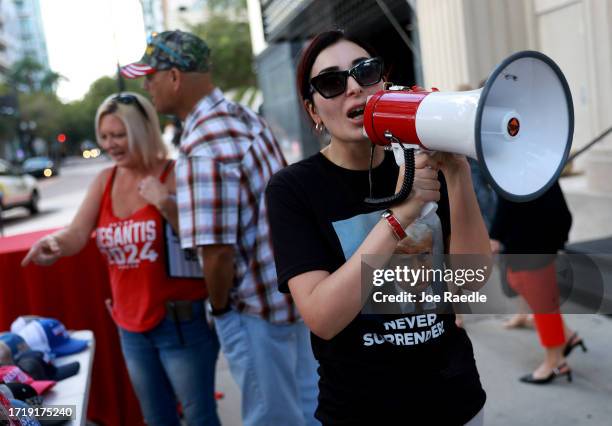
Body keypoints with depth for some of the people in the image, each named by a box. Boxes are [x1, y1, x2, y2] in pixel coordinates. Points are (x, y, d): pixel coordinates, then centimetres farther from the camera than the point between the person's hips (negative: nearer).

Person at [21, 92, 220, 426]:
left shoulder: (174, 174, -11)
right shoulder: (104, 181, 5)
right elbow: (77, 233, -5)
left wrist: (167, 204, -28)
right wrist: (55, 242, -27)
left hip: (182, 321, -5)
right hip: (132, 325, 6)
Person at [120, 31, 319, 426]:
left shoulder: (203, 149, -25)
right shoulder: (246, 116, 4)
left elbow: (218, 251, -27)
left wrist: (220, 308, -9)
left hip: (259, 305, -9)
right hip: (295, 286, 9)